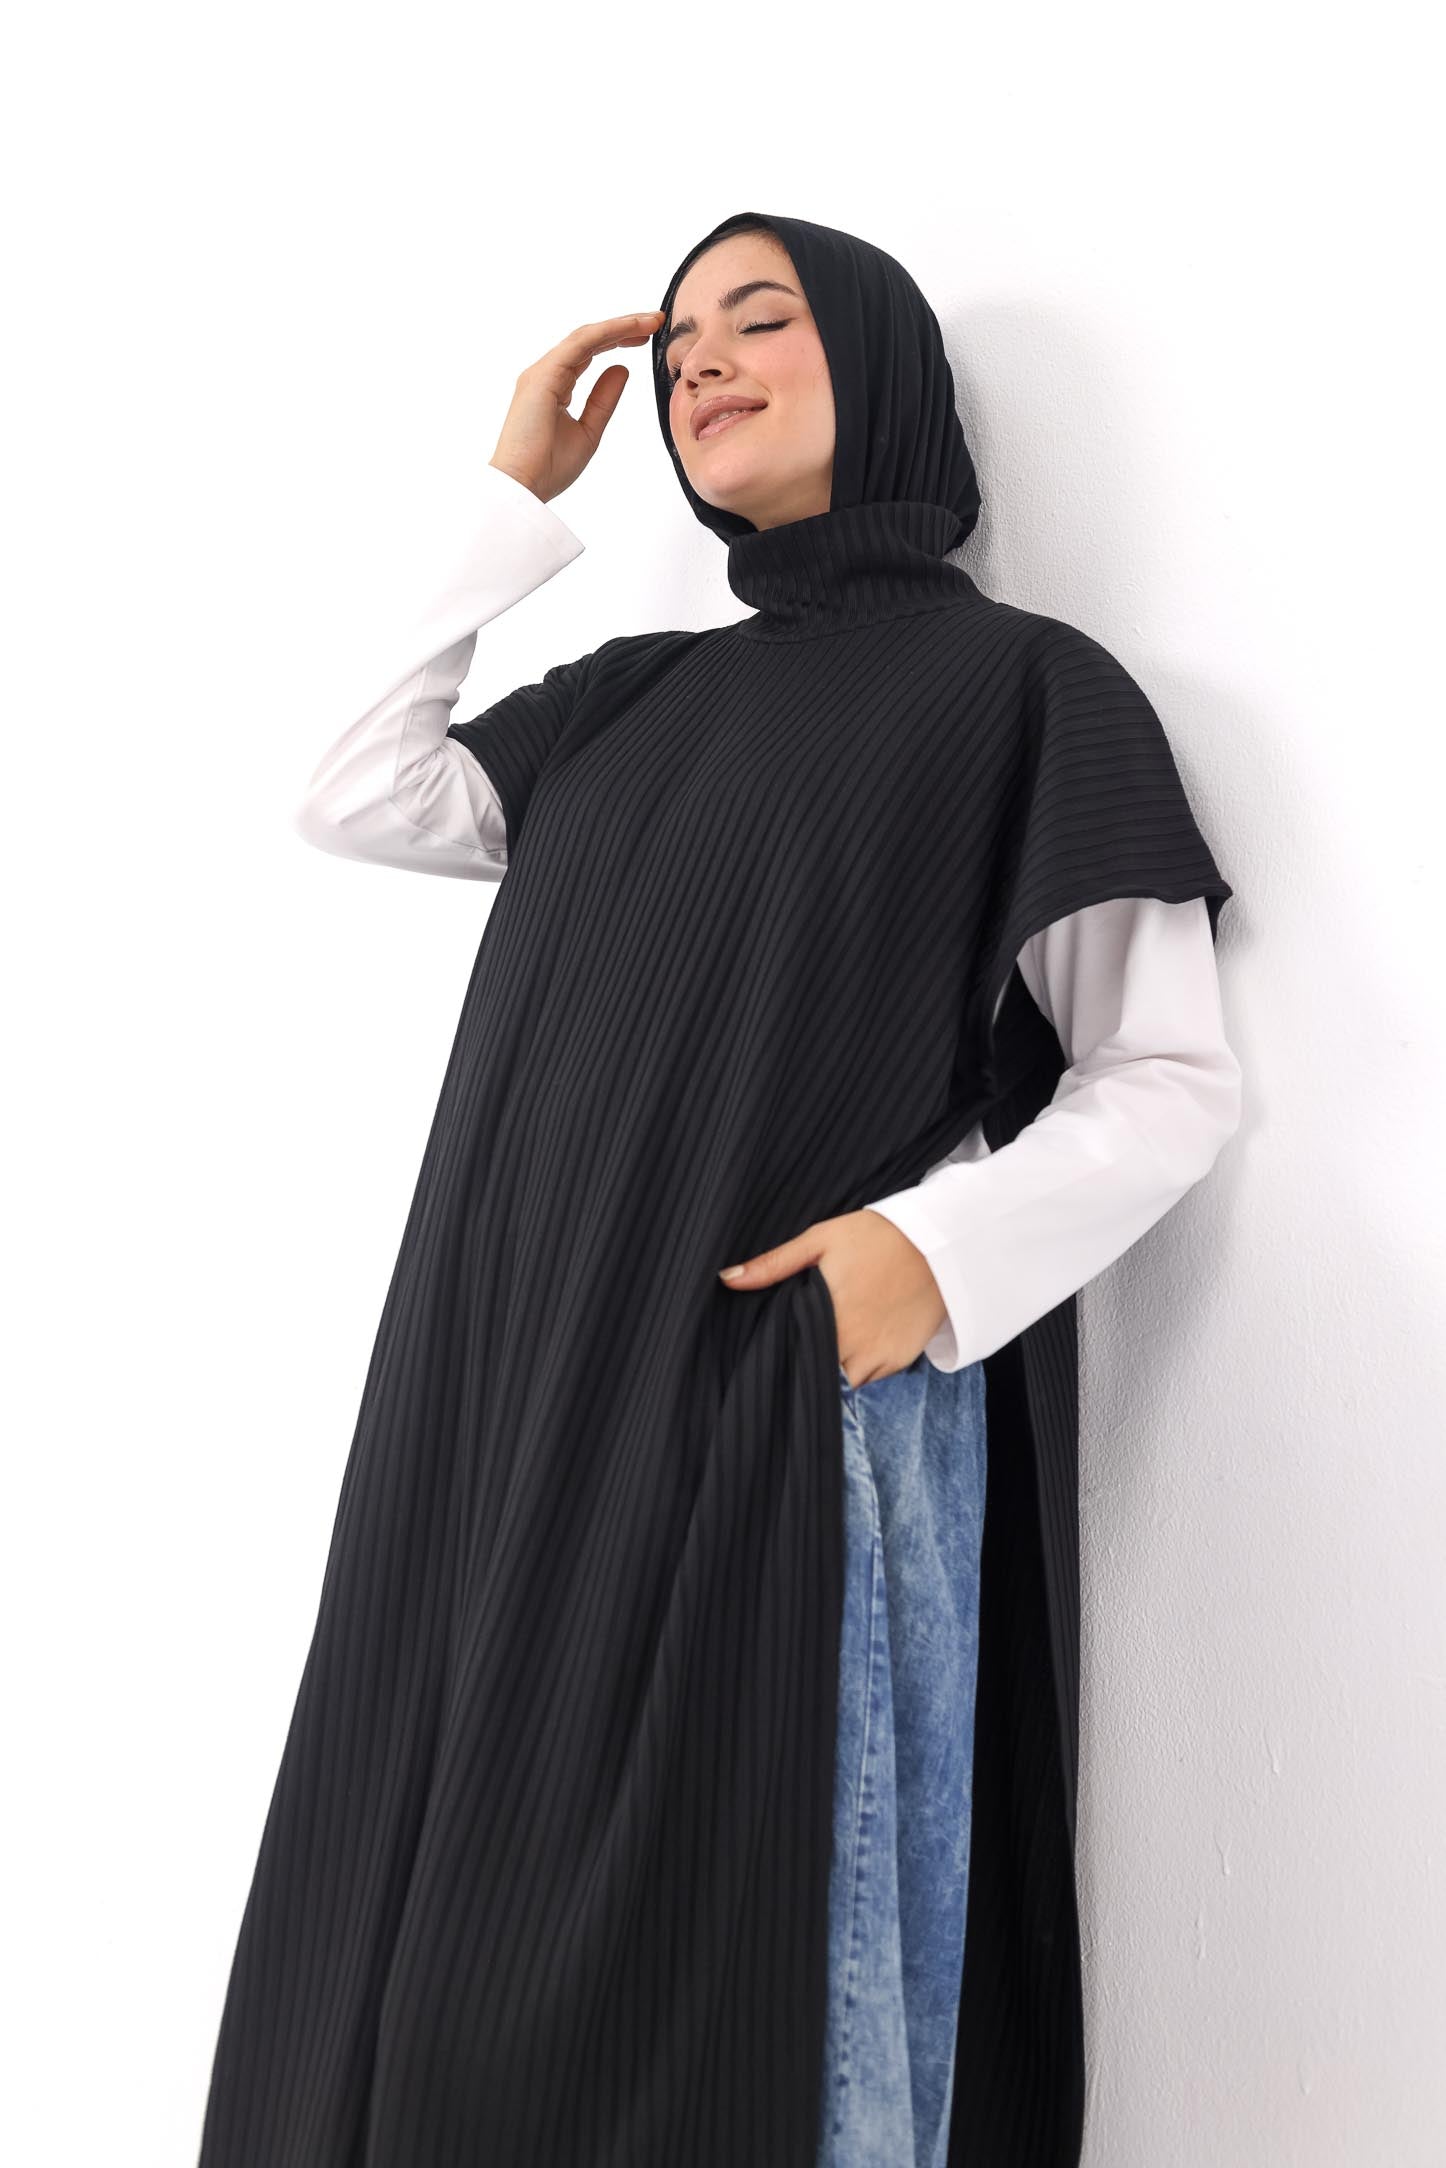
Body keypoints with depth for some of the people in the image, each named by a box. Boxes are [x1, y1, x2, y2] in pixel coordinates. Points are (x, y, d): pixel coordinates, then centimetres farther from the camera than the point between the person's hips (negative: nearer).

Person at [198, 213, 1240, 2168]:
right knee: (466, 1950, 9)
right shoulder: (643, 697, 19)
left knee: (751, 1980, 0)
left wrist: (946, 1245, -19)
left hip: (797, 1383, -5)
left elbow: (1177, 1077, -2)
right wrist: (513, 499, 13)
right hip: (533, 1395, 6)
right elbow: (357, 801, 11)